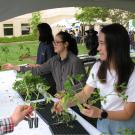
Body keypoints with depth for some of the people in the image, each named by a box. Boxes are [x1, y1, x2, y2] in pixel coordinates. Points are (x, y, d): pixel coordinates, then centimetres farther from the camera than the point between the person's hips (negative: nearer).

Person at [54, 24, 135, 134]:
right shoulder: (98, 67, -9)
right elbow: (85, 93, -5)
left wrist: (100, 113, -34)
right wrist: (66, 103, -22)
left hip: (123, 125, -4)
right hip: (103, 121, 5)